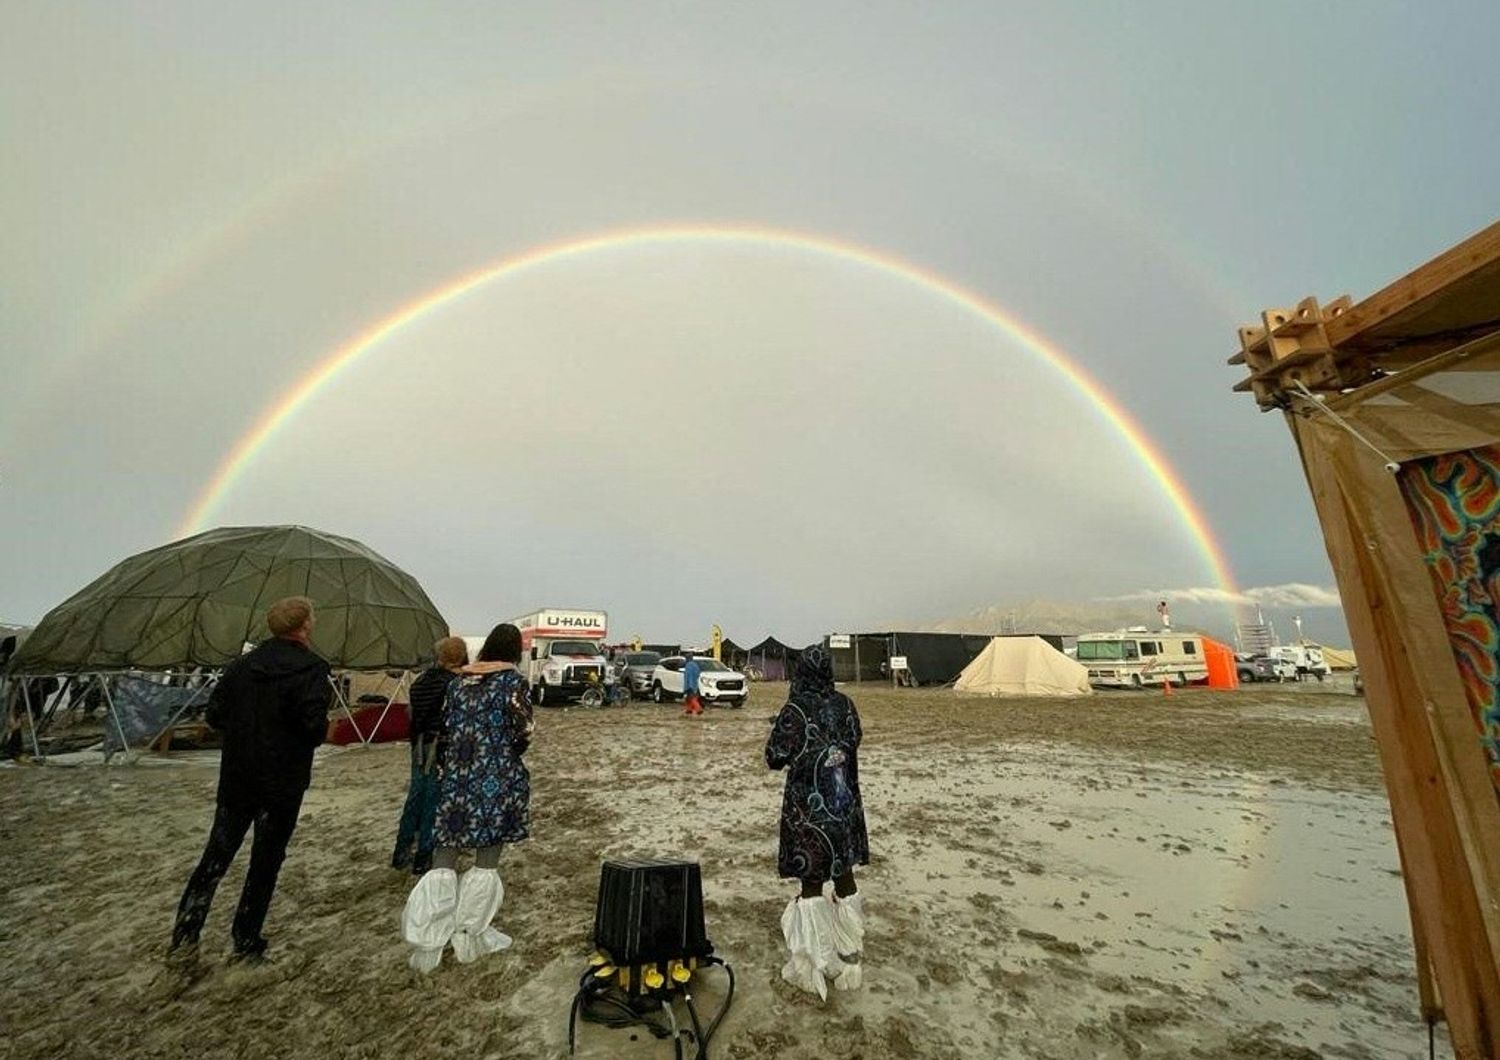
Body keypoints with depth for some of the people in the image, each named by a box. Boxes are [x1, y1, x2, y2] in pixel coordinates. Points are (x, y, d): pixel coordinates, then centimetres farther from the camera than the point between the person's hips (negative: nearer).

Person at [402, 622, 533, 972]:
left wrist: (444, 771, 19)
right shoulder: (514, 682, -10)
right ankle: (470, 938, 21)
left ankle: (427, 943, 14)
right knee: (486, 861, 11)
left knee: (443, 861, 13)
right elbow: (523, 734, -11)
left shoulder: (459, 681, 7)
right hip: (497, 782, -4)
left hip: (455, 779, 5)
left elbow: (444, 729, 10)